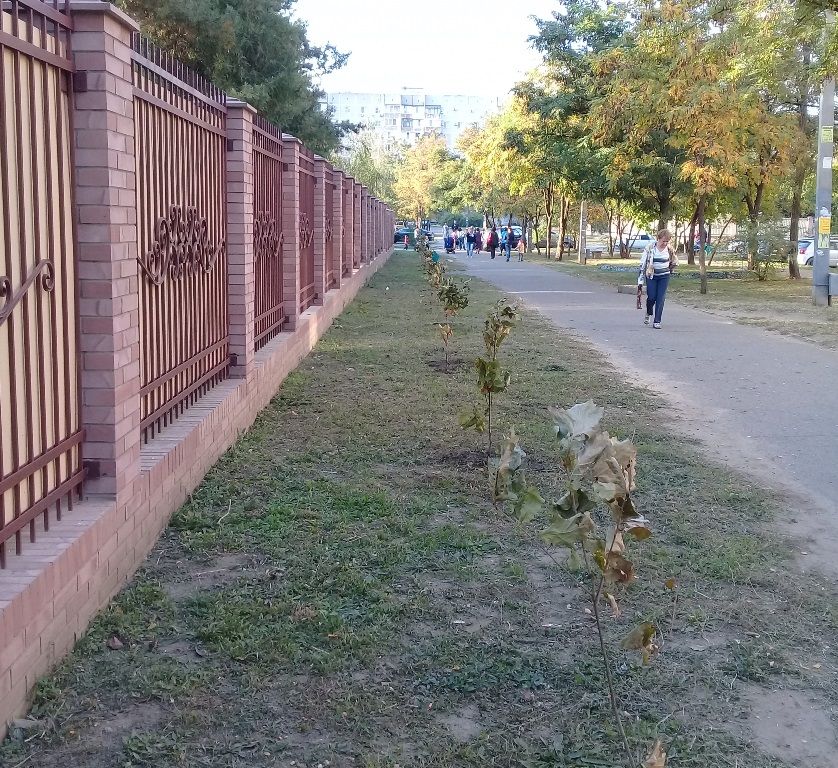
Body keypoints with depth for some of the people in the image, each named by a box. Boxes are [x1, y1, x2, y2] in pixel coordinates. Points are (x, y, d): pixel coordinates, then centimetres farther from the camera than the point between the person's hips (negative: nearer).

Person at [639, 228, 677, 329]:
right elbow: (643, 263, -8)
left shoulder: (669, 249, -3)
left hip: (664, 276, 1)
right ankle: (649, 313, 27)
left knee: (661, 299, -6)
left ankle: (657, 321, -2)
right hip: (651, 275, -1)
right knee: (651, 297, -6)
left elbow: (674, 262, 17)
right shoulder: (649, 248, -10)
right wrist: (641, 279, -10)